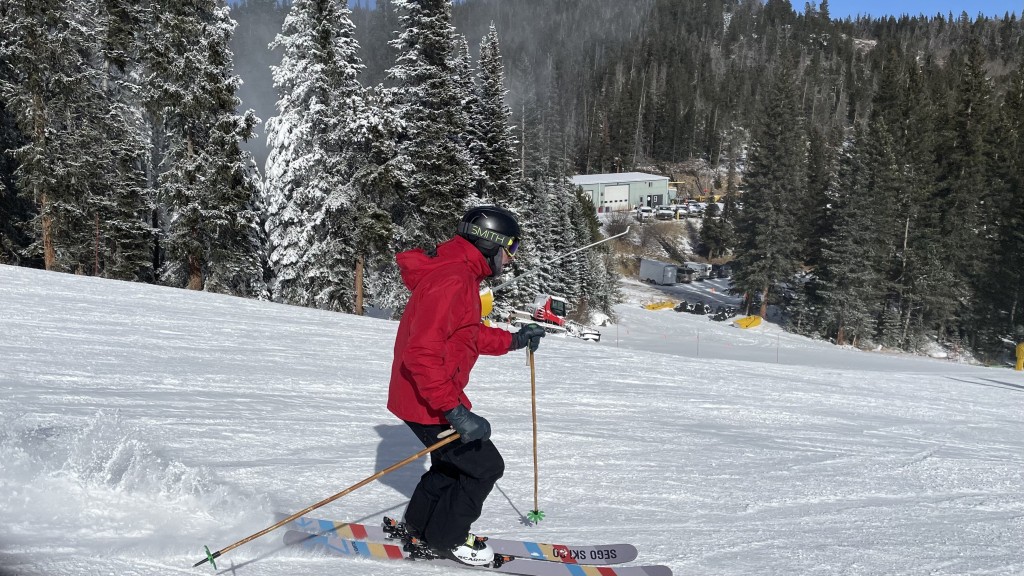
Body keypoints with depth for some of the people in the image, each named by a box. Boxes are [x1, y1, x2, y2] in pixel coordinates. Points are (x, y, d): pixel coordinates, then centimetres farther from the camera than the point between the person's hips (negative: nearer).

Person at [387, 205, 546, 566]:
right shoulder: (450, 281, -26)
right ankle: (445, 539, 18)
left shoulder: (460, 274, 9)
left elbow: (468, 334, 23)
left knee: (455, 461, 25)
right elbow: (421, 354, -33)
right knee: (485, 466, 1)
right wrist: (455, 410, -34)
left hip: (438, 396, 10)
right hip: (429, 401, -10)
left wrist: (513, 341, 15)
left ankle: (420, 526, 39)